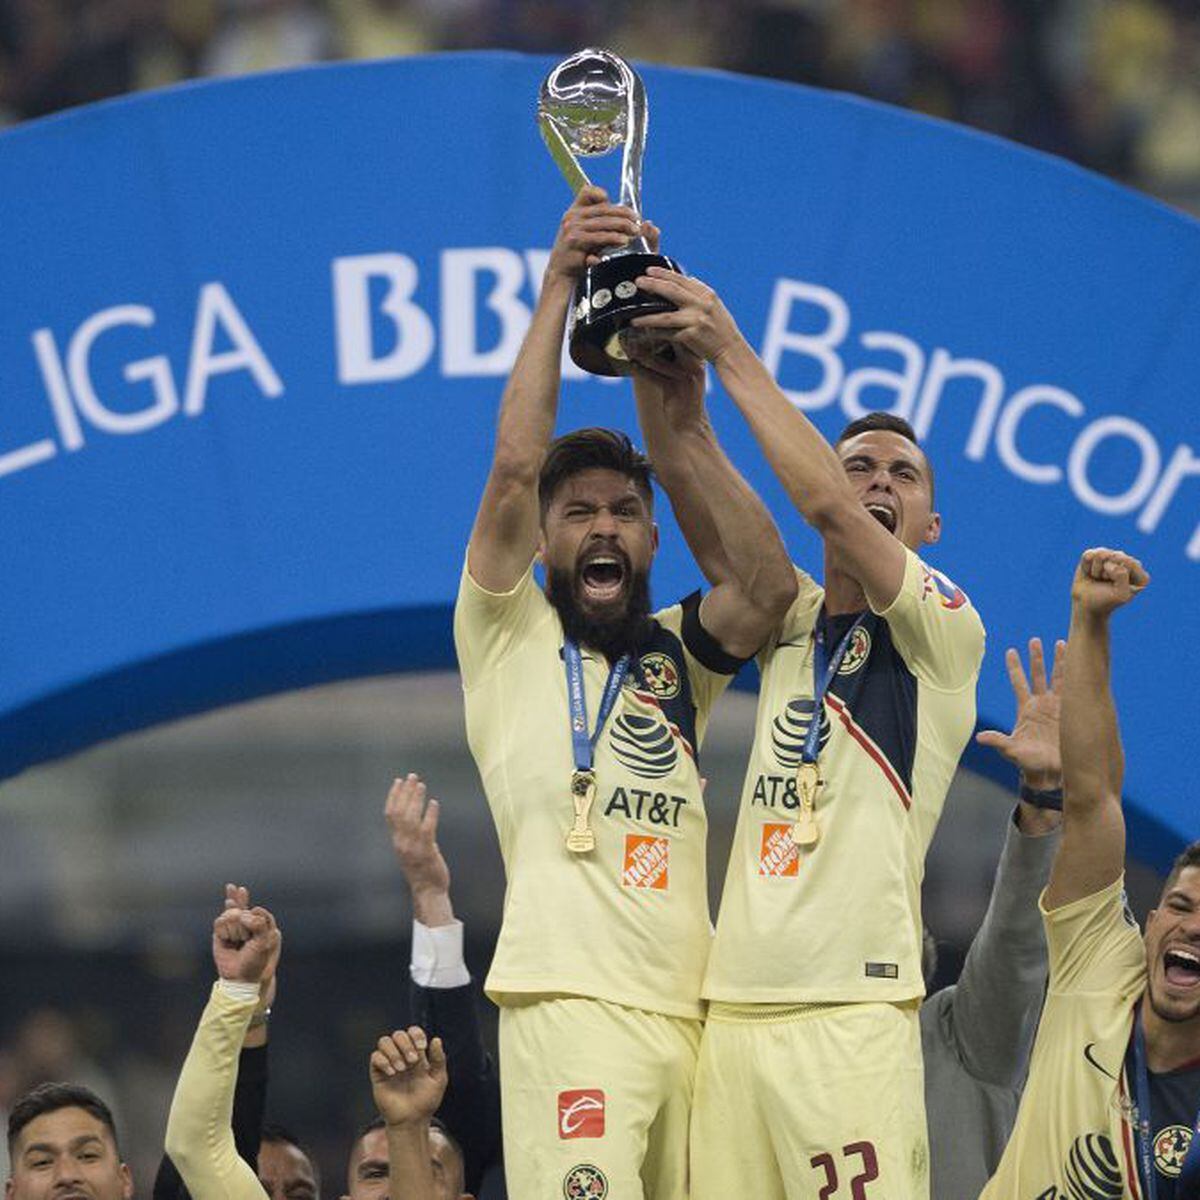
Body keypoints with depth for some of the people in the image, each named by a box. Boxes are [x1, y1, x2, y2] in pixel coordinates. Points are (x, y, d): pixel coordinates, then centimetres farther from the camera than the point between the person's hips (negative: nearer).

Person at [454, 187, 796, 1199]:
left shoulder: (677, 653, 22)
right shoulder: (508, 639, 13)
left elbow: (770, 587, 2)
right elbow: (514, 471, -1)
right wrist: (557, 287, -2)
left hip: (691, 1005, 5)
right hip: (571, 1001, -5)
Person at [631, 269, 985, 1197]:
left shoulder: (942, 629, 3)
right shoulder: (791, 623, 20)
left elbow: (825, 505, -11)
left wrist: (731, 352, -9)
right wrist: (664, 363, -3)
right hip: (733, 1008, 5)